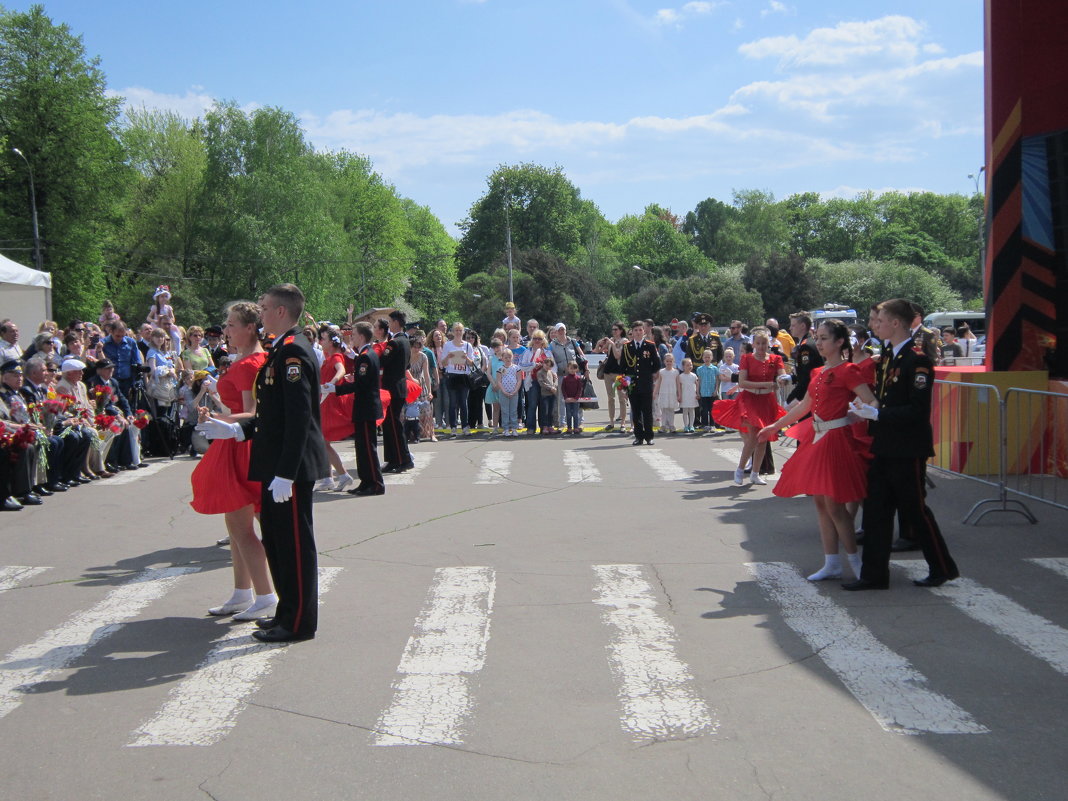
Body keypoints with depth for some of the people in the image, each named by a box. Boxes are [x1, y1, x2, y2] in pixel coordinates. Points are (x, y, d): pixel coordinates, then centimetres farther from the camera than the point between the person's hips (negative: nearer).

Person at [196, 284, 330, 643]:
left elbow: (299, 417, -23)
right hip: (277, 465, 11)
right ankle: (288, 611, 30)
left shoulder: (293, 351, -17)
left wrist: (285, 473, -25)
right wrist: (234, 430, 13)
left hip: (292, 466, -11)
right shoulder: (282, 350, 15)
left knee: (294, 543, -1)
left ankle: (298, 623, 9)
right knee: (276, 539, 18)